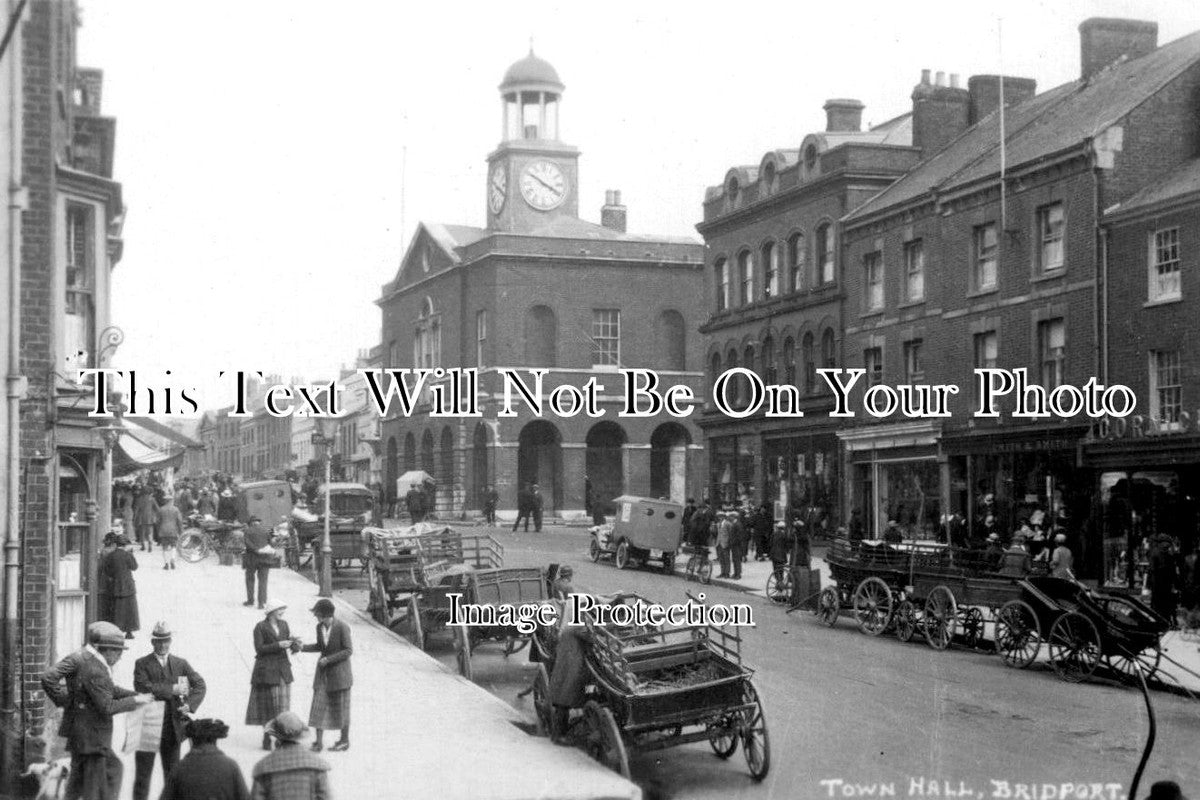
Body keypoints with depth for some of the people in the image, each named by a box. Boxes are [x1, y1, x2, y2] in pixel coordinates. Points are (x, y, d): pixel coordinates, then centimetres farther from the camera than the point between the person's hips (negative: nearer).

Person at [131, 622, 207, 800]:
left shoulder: (181, 664, 9)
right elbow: (143, 688, -17)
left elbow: (200, 685, 6)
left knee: (172, 775, 9)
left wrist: (190, 704, -10)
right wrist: (172, 689, -18)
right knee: (143, 774, 4)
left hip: (173, 728, 3)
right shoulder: (142, 664, -2)